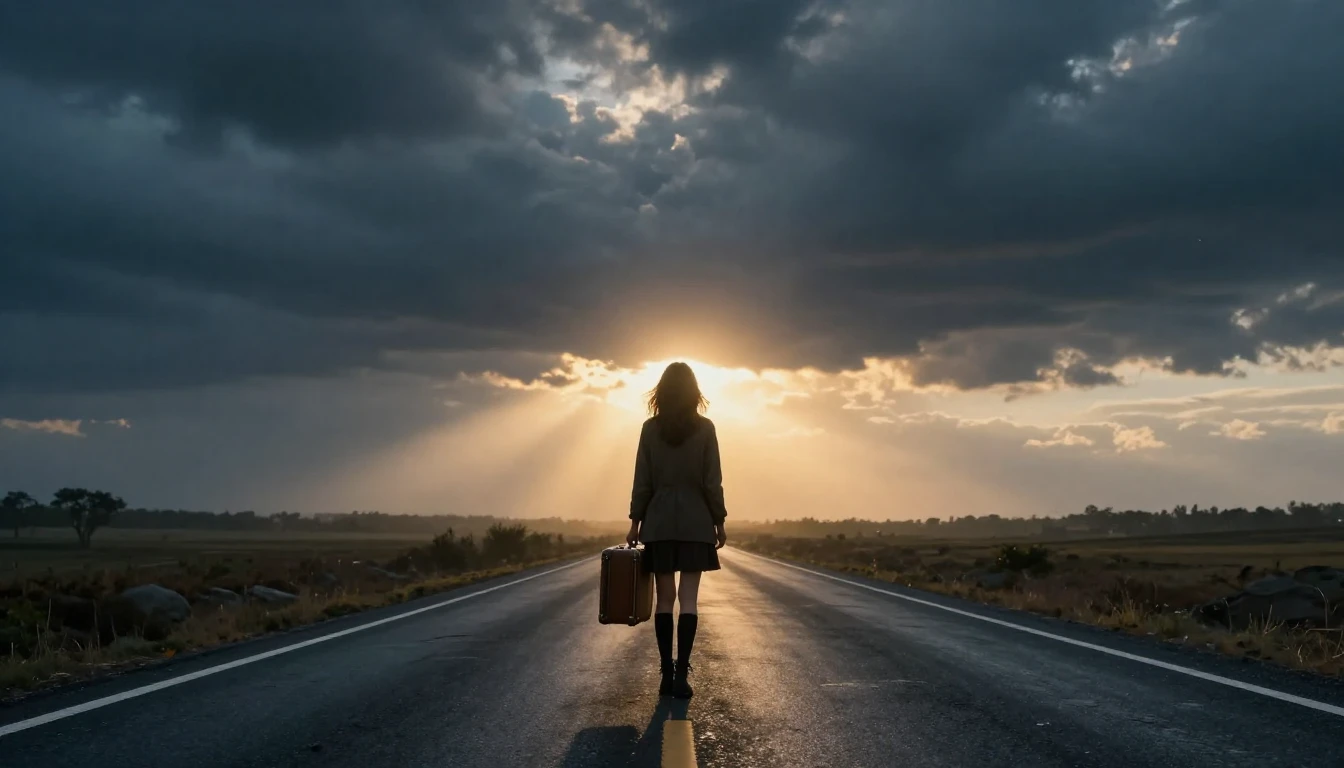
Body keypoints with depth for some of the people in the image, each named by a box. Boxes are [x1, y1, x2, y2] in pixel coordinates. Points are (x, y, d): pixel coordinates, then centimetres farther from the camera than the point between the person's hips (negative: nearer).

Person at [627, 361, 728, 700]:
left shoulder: (650, 428, 1)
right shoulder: (705, 427, -2)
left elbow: (642, 481, 1)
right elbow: (712, 481, -3)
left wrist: (635, 522, 7)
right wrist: (719, 522, 5)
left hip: (659, 521, 1)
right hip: (695, 521, -1)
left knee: (665, 598, 6)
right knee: (688, 599, -1)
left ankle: (667, 674, 6)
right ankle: (680, 674, -6)